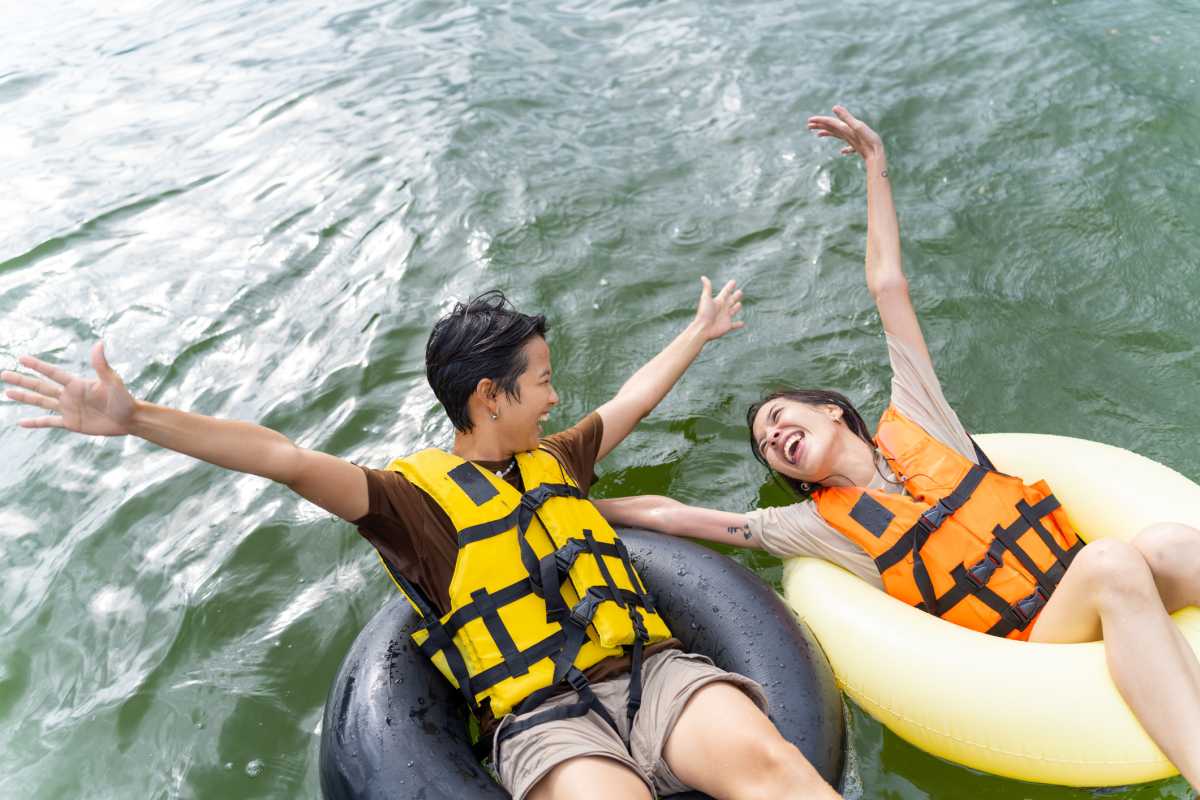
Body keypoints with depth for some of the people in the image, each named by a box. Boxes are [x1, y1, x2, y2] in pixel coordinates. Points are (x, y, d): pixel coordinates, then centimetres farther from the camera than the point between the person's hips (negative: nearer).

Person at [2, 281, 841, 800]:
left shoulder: (554, 459, 21)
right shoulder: (418, 493, 2)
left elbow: (637, 397, 35)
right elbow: (291, 460, -11)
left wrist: (700, 330, 47)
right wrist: (135, 418, -21)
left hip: (650, 669, 5)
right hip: (541, 714, -5)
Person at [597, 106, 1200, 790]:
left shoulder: (914, 423, 14)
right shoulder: (819, 524, 9)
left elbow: (889, 286, 15)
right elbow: (669, 514, 9)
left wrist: (876, 167, 19)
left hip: (1080, 592, 3)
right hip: (1026, 651, -3)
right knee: (1111, 562, -33)